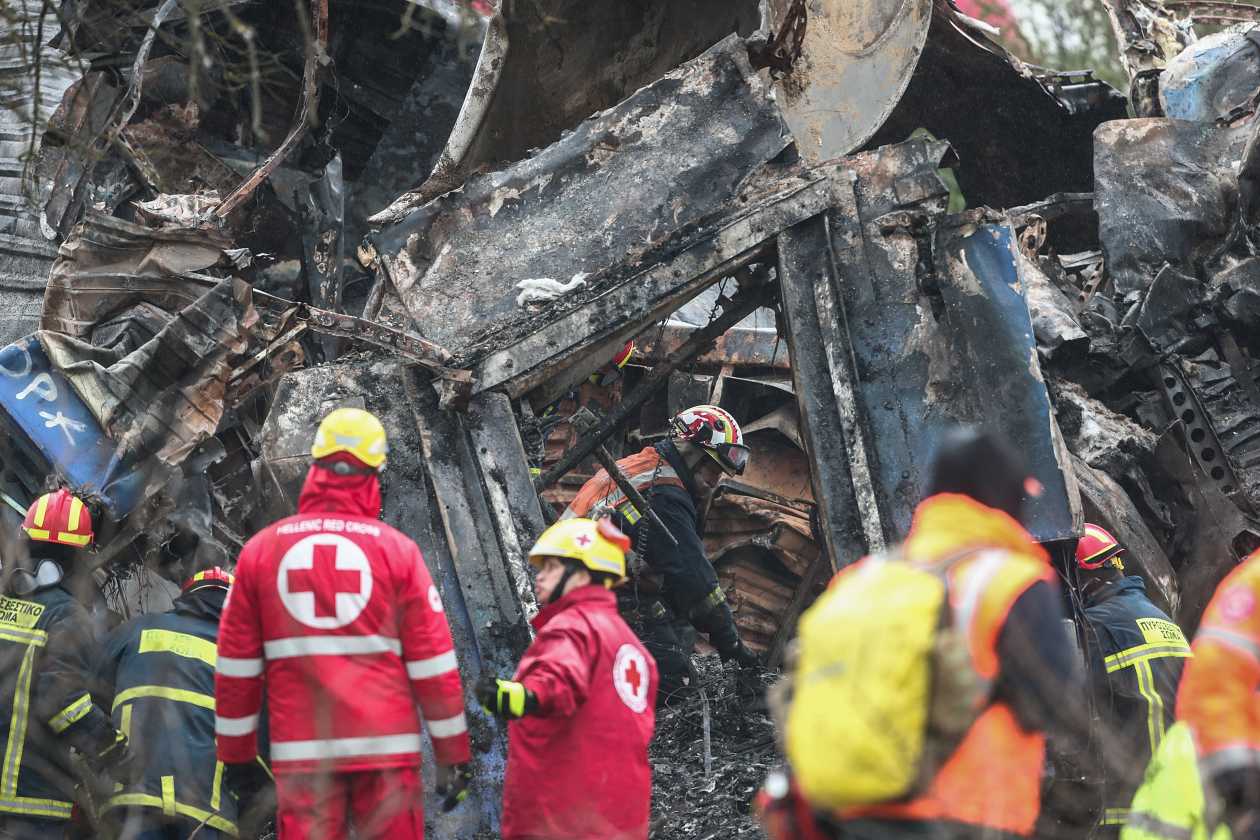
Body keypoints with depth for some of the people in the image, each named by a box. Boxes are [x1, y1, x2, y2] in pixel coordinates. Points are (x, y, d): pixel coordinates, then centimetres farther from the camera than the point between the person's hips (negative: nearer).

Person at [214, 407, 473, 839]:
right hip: (386, 748, -1)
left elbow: (236, 664, 6)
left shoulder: (261, 550, 4)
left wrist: (236, 753, 15)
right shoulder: (397, 550, -1)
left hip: (301, 751, 1)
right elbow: (433, 662, -2)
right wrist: (453, 753, 6)